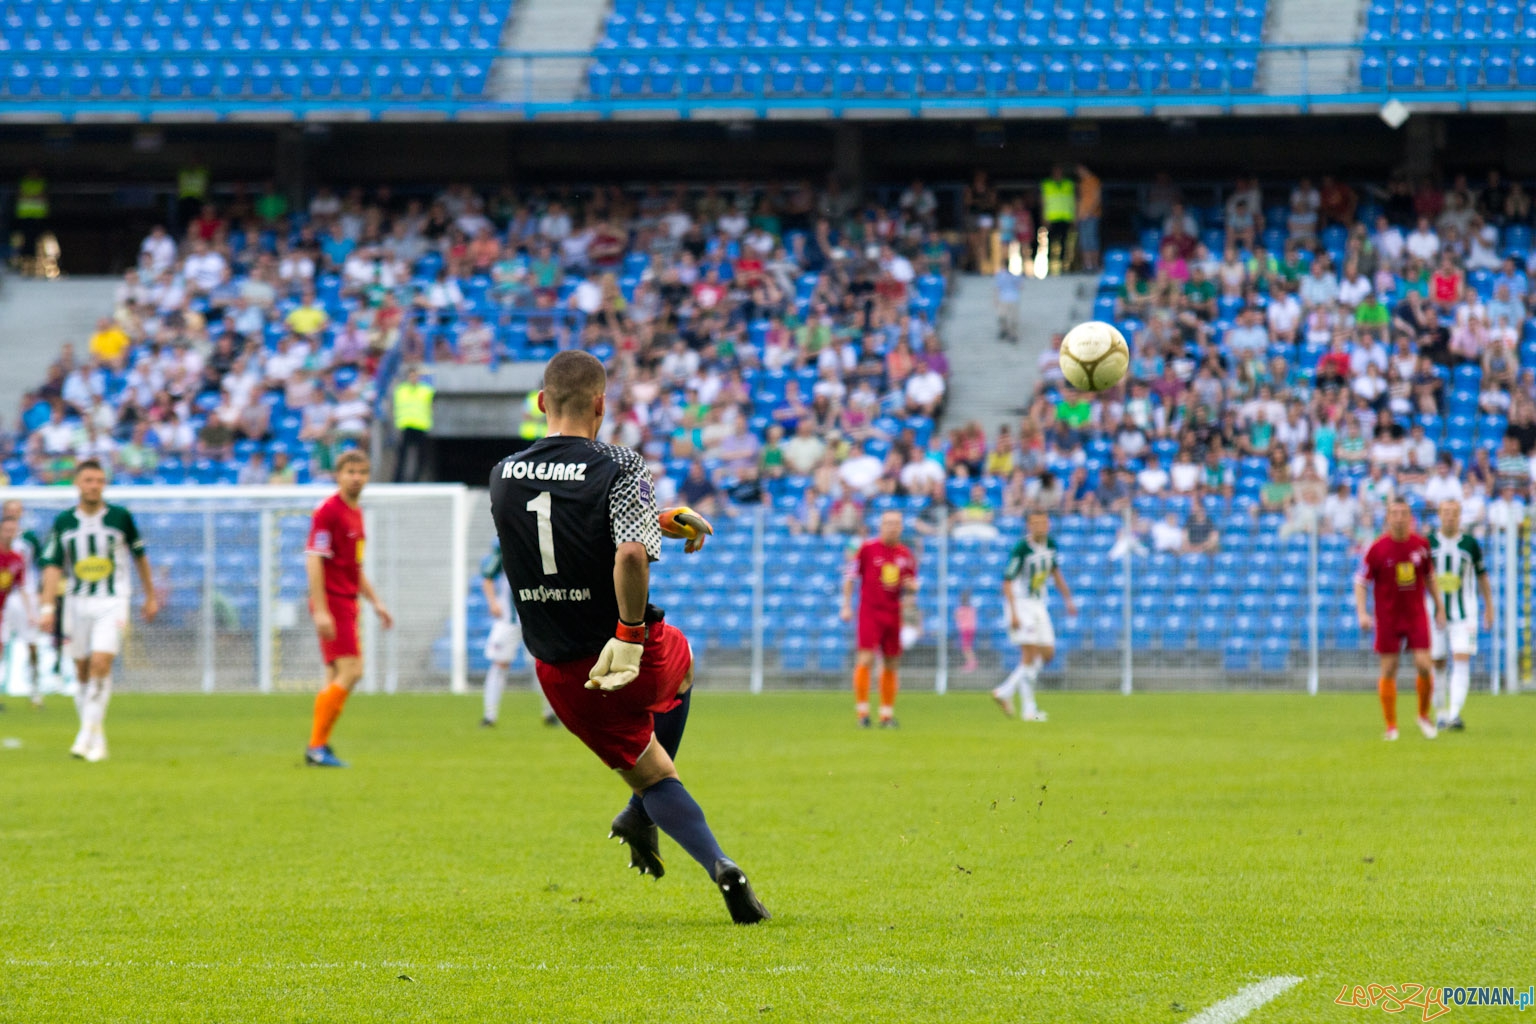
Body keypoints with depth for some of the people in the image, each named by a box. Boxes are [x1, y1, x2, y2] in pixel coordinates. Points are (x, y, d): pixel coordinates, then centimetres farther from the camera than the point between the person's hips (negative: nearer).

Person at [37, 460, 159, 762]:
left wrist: (151, 596, 15)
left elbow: (139, 555, 10)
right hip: (77, 603, 3)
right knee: (83, 670, 7)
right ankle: (96, 736, 20)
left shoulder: (120, 516, -3)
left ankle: (88, 735, -16)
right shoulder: (63, 522, 0)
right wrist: (47, 607, -12)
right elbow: (53, 566, -1)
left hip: (112, 603, -3)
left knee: (101, 664, -18)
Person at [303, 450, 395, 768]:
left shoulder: (356, 512, 17)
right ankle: (317, 745, -12)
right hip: (332, 603, -9)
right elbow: (313, 561, -17)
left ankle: (318, 748, 10)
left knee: (337, 679, 7)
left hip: (347, 604, 9)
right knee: (350, 672, -15)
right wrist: (320, 610, -23)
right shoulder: (327, 512, -12)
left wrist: (375, 602, 22)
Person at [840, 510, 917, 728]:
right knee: (866, 659, -14)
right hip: (869, 612, -4)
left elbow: (912, 584, 18)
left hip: (893, 614, 4)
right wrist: (846, 607, -3)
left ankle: (887, 714, 13)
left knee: (891, 665, 6)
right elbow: (850, 577, 1)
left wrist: (912, 585, -6)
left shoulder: (905, 554, 9)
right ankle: (862, 710, -9)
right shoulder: (868, 548, -3)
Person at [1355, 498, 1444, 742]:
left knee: (1423, 665, -9)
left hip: (1417, 614, 2)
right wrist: (1362, 613, -15)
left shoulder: (1421, 544, 0)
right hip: (1388, 618, -2)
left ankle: (1424, 715, 14)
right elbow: (1361, 582, -4)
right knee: (1389, 669, -1)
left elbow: (1430, 577, 14)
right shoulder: (1377, 549, -9)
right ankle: (1391, 726, 9)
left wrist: (1439, 608, 13)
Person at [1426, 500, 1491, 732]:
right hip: (1434, 613, 1)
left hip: (1464, 614, -1)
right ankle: (1442, 713, 20)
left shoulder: (1470, 543, 1)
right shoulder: (1427, 543, 1)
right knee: (1437, 664, 5)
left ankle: (1455, 714, -19)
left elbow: (1482, 575, 11)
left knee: (1462, 661, -14)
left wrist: (1489, 608, 13)